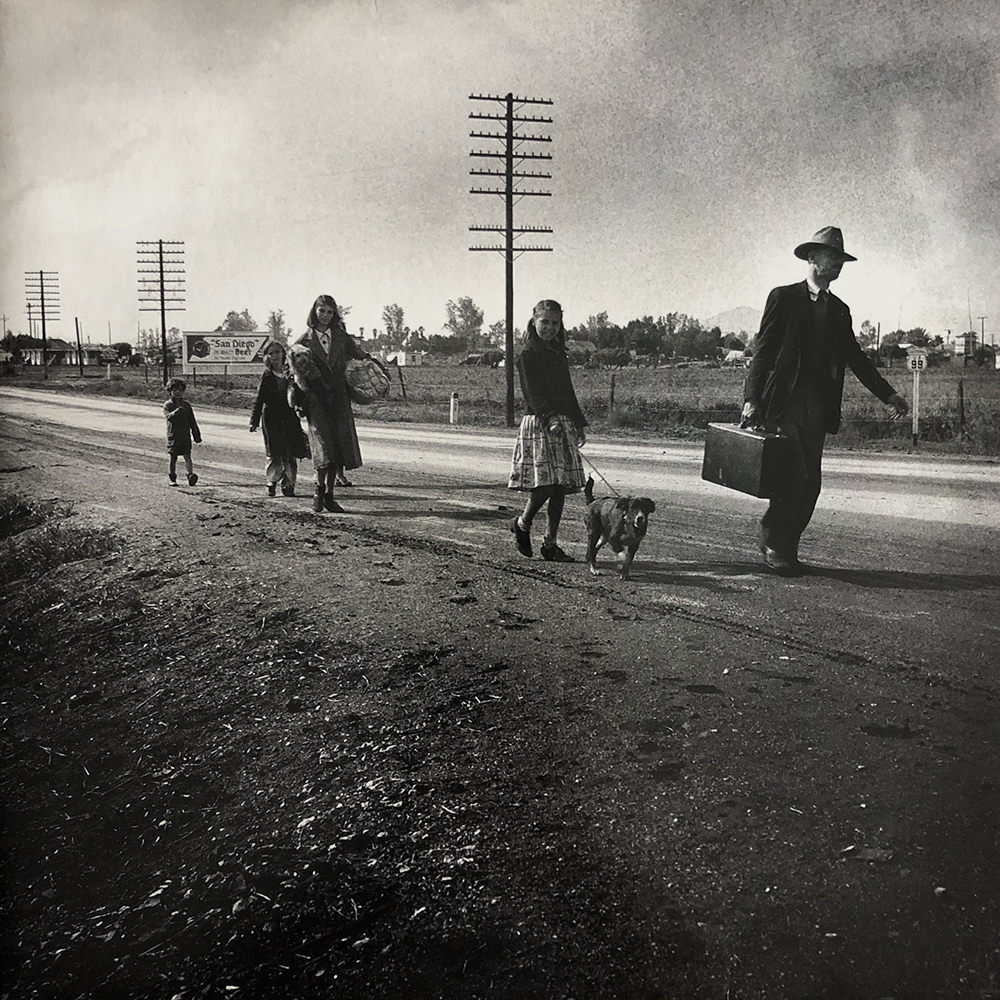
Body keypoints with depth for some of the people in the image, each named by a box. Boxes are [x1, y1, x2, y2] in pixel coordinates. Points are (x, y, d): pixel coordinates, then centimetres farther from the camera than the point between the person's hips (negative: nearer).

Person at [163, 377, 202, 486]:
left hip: (185, 435, 2)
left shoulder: (186, 405, 10)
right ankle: (172, 479, 13)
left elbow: (192, 421, 14)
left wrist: (196, 434, 13)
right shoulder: (168, 405, 0)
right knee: (173, 458, 5)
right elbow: (168, 416, -20)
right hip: (173, 435, -2)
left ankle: (190, 474, -18)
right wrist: (176, 412, -40)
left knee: (187, 456, -8)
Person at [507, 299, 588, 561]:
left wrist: (579, 423, 22)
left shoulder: (558, 354, 18)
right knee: (545, 483, -14)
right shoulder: (527, 356, -4)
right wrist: (549, 419, -26)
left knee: (561, 485, 2)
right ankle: (522, 524, 13)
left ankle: (550, 544, 8)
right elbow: (532, 393, -13)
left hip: (563, 423, 7)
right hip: (538, 423, -7)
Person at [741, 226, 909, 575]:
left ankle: (786, 549, 10)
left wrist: (888, 394, 17)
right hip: (783, 403, -5)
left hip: (817, 409, 5)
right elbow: (762, 350, -3)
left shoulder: (839, 310, 19)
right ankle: (772, 544, 3)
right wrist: (752, 399, -13)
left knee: (809, 482, 1)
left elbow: (855, 357, 23)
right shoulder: (784, 297, 3)